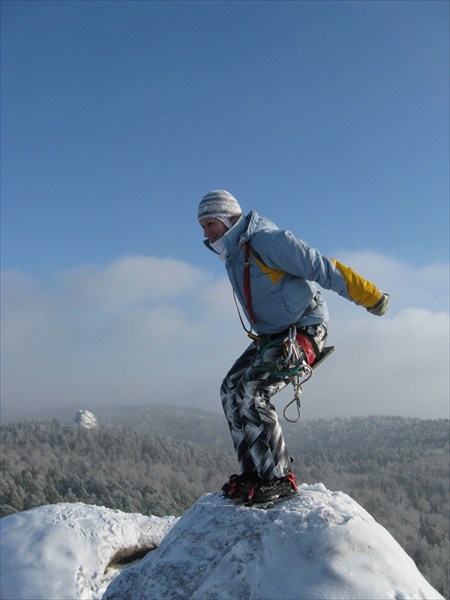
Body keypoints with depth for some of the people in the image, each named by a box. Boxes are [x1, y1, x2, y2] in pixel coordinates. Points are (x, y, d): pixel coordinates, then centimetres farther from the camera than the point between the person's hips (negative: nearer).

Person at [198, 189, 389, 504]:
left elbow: (322, 268, -18)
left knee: (251, 394, -19)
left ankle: (279, 478, -11)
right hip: (271, 336, 10)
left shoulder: (266, 241, -20)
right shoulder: (234, 254, 11)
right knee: (232, 389, 1)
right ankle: (256, 471, 6)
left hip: (303, 330, -9)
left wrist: (371, 297, -14)